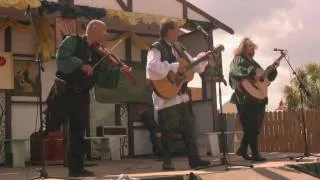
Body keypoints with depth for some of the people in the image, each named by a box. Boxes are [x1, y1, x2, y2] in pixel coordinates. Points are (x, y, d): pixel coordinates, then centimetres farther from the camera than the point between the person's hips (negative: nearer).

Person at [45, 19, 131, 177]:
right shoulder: (72, 41, -3)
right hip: (62, 93, -5)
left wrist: (118, 71, -6)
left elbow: (102, 79, 6)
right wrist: (81, 65, -26)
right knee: (50, 129, -3)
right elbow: (62, 58, -20)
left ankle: (76, 167, 16)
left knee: (79, 133, 8)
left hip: (81, 97, 6)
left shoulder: (98, 54, 11)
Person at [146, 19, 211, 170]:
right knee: (167, 131, -1)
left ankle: (194, 159, 15)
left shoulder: (177, 47, 14)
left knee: (188, 127, 9)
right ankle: (167, 162, 10)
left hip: (181, 95, 9)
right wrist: (174, 67, -27)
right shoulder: (156, 48, -12)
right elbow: (152, 68, -29)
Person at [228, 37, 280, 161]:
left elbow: (267, 77, 28)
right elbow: (237, 70, -23)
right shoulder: (238, 60, 1)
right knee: (252, 127, -9)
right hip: (246, 99, -9)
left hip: (259, 98, 9)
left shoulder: (253, 62, 25)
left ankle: (242, 150, 19)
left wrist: (273, 67, 15)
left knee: (255, 127, 9)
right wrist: (252, 74, -28)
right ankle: (255, 154, -6)